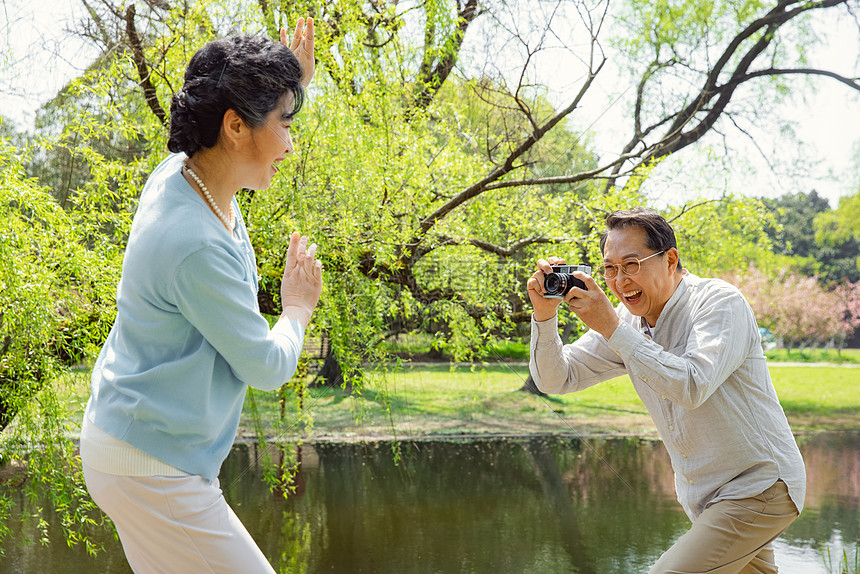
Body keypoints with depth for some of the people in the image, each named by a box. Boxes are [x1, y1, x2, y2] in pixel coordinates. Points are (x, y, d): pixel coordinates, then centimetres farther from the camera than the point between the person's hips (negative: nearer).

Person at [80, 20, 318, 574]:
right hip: (149, 466, -10)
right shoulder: (196, 247, -29)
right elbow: (267, 367, -16)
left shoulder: (180, 174, -1)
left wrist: (292, 86, 20)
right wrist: (298, 307, 2)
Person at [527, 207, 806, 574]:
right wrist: (544, 314, -16)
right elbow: (555, 379, 0)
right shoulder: (626, 320, 2)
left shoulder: (721, 303, -17)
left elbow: (692, 387, -32)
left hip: (760, 488, -7)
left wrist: (611, 329, -30)